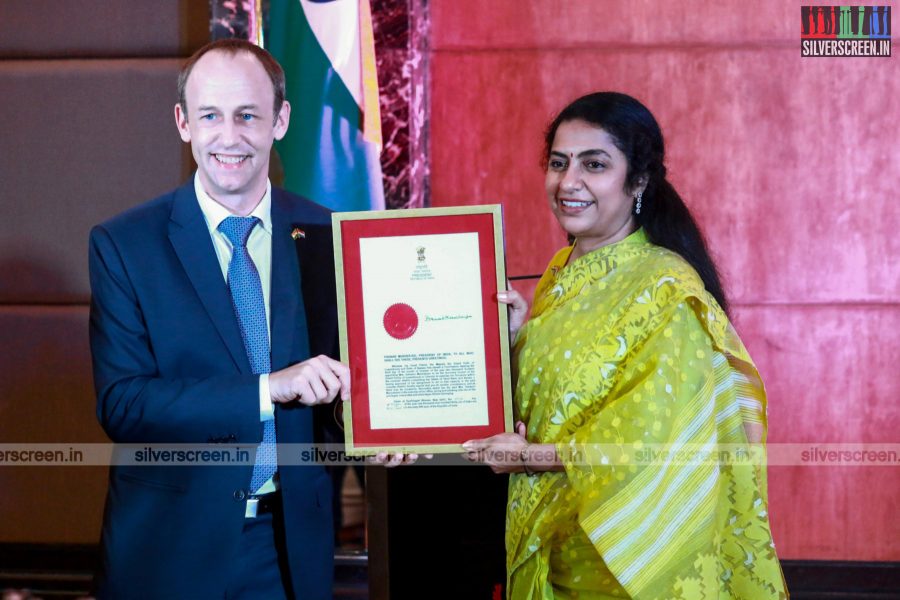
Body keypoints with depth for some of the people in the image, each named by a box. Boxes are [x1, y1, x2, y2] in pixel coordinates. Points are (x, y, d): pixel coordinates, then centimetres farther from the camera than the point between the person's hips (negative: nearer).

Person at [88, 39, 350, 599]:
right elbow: (120, 405, -15)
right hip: (170, 548, -2)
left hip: (294, 549, 2)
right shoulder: (122, 245, -7)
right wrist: (268, 390, -25)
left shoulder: (327, 236, 0)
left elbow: (348, 369, 8)